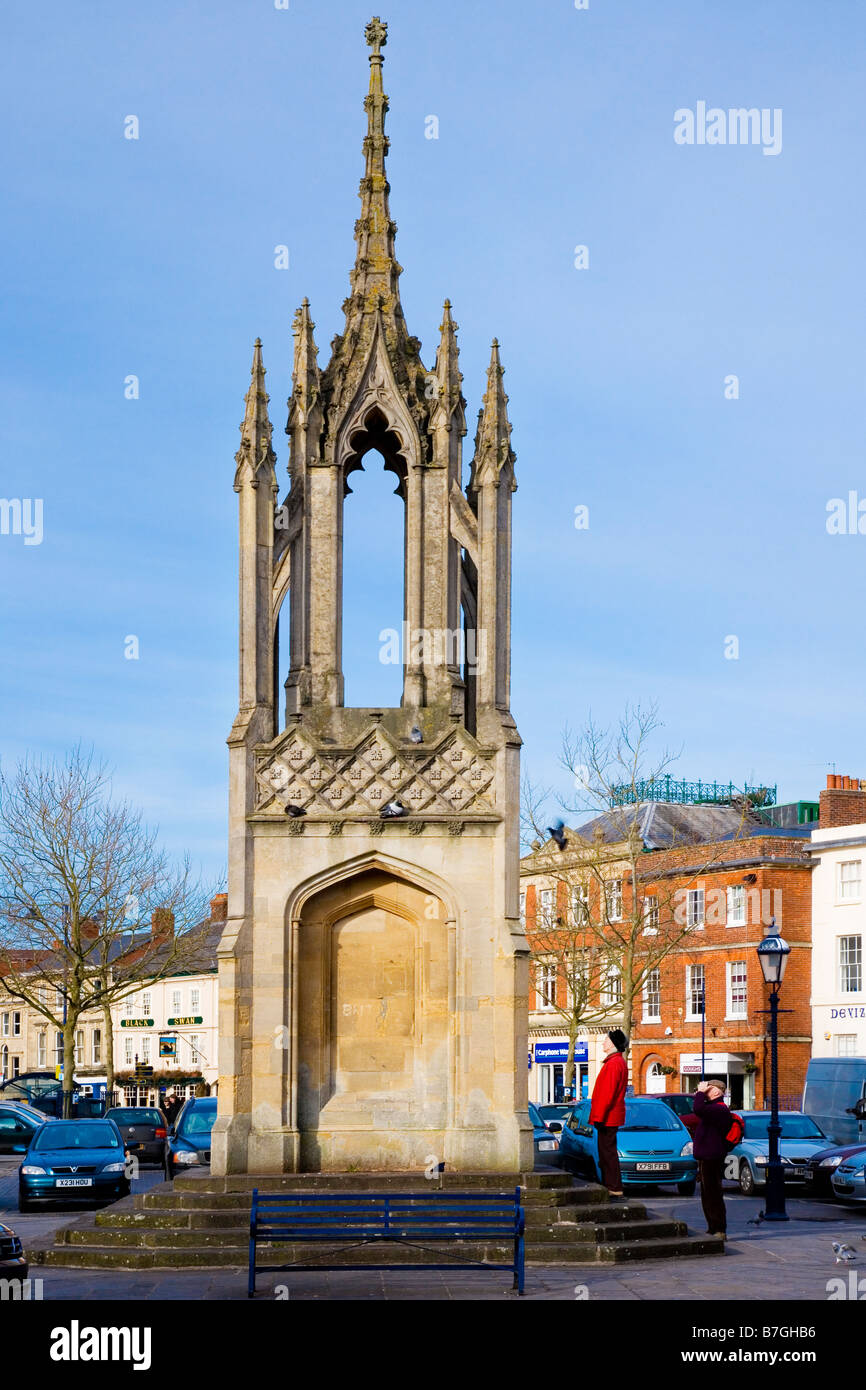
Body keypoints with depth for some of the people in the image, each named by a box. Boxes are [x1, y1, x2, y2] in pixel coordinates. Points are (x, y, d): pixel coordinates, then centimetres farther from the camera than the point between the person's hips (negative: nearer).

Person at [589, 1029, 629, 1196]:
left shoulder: (613, 1063, -17)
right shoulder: (619, 1061, 17)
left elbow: (608, 1093, -22)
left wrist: (599, 1118, -22)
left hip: (608, 1118, -11)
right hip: (612, 1118, 11)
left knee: (608, 1152, -7)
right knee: (606, 1152, 14)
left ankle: (615, 1189, -6)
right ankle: (610, 1186, 18)